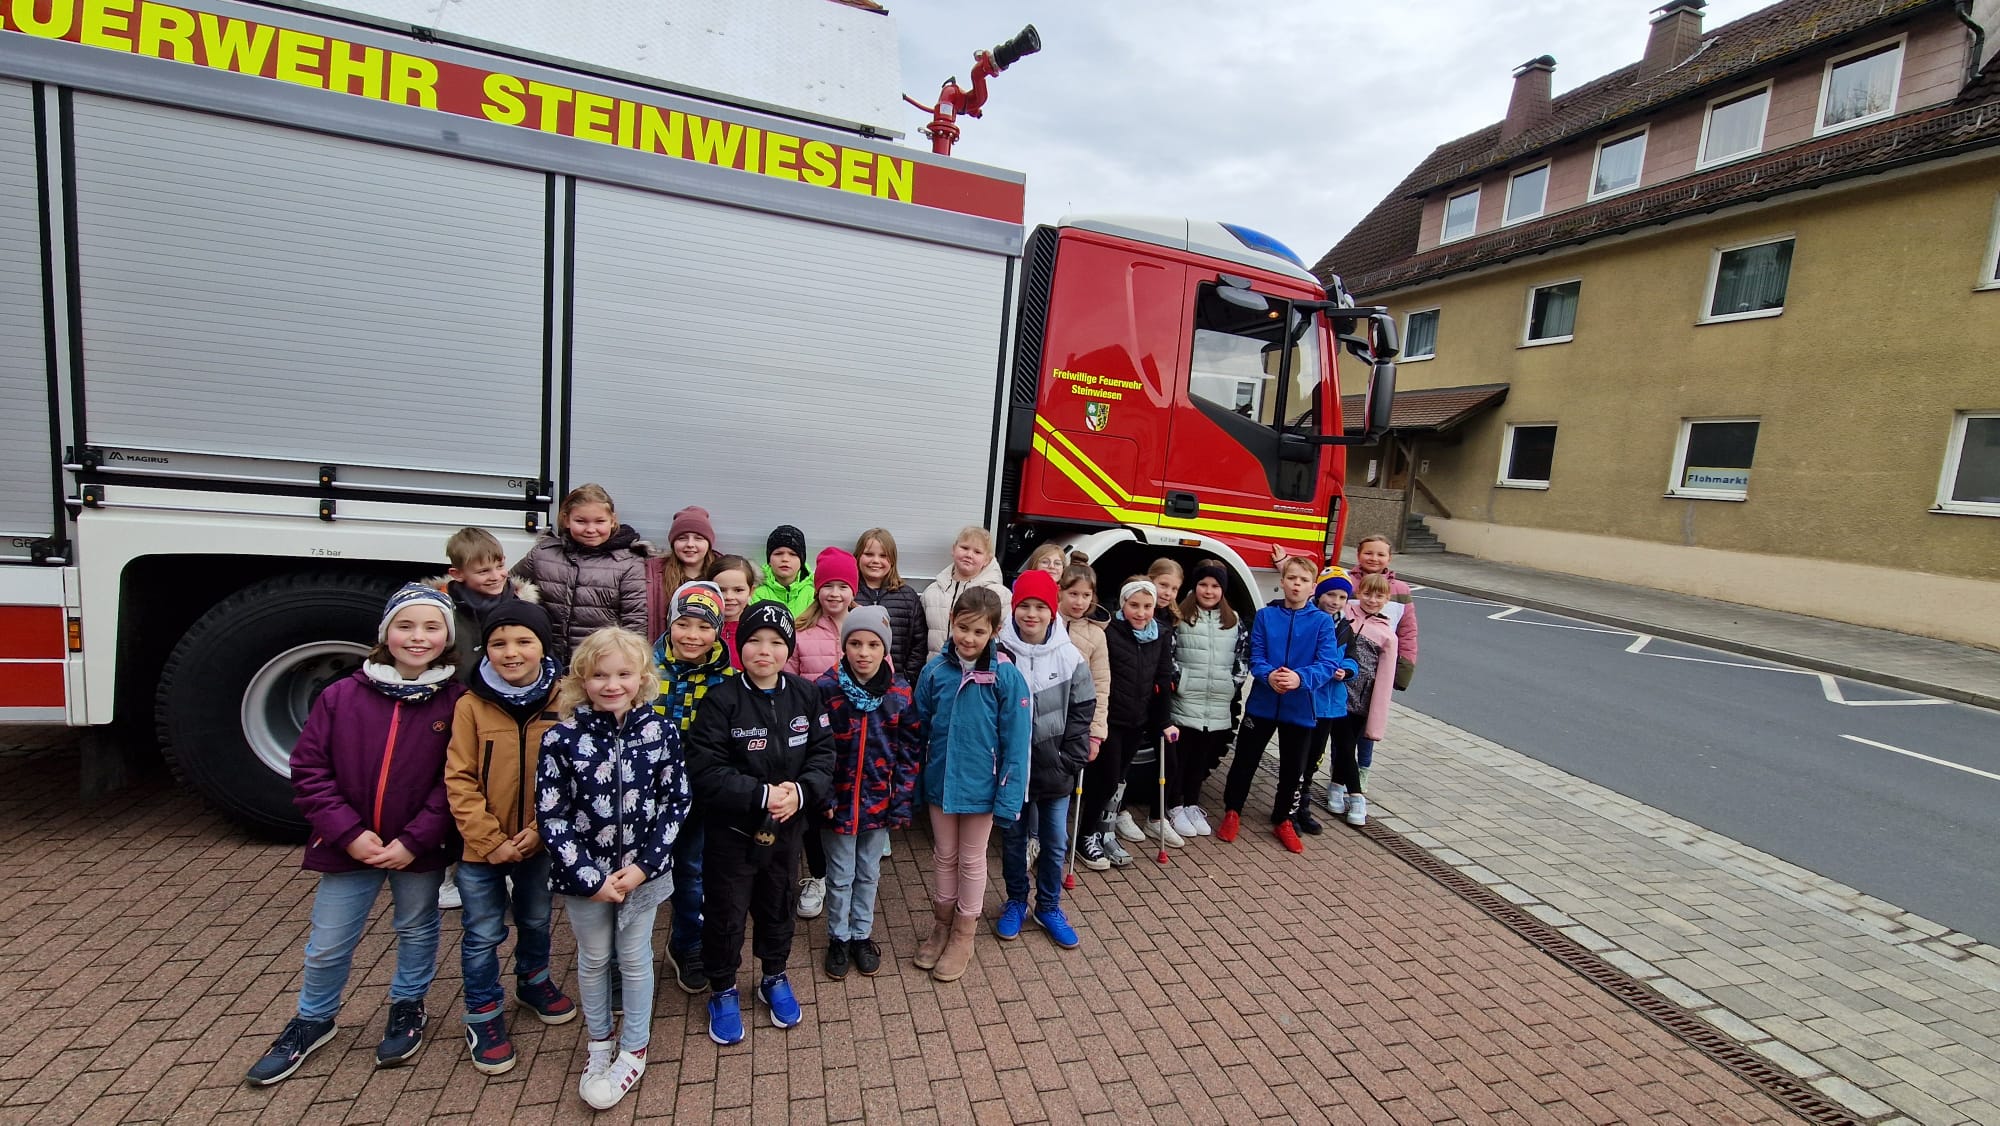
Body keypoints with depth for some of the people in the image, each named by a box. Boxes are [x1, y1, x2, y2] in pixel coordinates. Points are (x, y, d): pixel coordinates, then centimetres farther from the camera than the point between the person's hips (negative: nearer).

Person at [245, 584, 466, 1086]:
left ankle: (408, 1008, 44)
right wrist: (349, 833, -13)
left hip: (419, 850, -1)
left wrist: (414, 841, -17)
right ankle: (312, 1020, 45)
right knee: (327, 946, 17)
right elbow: (309, 769, -6)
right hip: (349, 847, 1)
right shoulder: (343, 695, -10)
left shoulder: (456, 702, -14)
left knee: (417, 931, 19)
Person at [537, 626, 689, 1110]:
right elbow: (550, 814, -11)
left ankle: (633, 1050, 35)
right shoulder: (562, 738, -12)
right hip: (584, 874, 0)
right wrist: (589, 876, -13)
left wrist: (645, 865, -12)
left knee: (634, 959, 15)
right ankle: (599, 1045, 42)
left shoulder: (661, 731, -10)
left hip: (643, 870, 0)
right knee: (593, 960, 19)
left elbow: (675, 802, -6)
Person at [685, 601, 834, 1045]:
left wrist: (801, 791, -21)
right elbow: (707, 772, -21)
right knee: (725, 914, 14)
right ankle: (723, 991, 38)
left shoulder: (805, 696, -6)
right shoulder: (721, 700, -17)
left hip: (787, 828, 3)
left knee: (778, 906, 22)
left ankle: (775, 978, 45)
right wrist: (762, 794, -26)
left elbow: (823, 754, -4)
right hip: (731, 830, -3)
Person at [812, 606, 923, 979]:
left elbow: (910, 751, -4)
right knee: (840, 876, 14)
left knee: (868, 873, 19)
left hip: (879, 801, 2)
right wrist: (823, 796, -13)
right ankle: (838, 938, 36)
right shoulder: (825, 688, -13)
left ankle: (862, 935, 39)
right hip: (838, 801, -1)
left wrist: (902, 801, -5)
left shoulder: (900, 692, -8)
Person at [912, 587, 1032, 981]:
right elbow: (919, 729, 1)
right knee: (944, 856, 20)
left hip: (980, 785, -2)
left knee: (972, 860, 16)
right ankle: (941, 924, 41)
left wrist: (1008, 795, -14)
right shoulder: (935, 670, -8)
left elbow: (1016, 740, -13)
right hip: (940, 781, 3)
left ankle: (963, 935, 35)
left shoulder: (1006, 676, -16)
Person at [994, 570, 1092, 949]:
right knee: (1013, 838, 16)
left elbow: (1081, 713, 1)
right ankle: (1016, 902, 37)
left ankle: (1049, 907, 34)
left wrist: (1072, 760, -4)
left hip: (1055, 770, 1)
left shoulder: (1070, 658, -6)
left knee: (1056, 842, 14)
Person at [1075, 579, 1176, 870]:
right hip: (1108, 720, -5)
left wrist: (1164, 721, 10)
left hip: (1138, 722, 5)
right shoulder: (1108, 632, -14)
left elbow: (1163, 681, 11)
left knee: (1117, 778, 13)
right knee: (1105, 777, 0)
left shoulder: (1160, 637, 5)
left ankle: (1105, 834, 28)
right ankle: (1088, 837, 17)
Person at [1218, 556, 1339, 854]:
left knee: (1293, 768, 13)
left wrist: (1300, 678, -31)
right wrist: (1268, 675, -27)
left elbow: (1326, 664, -13)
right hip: (1262, 703, 0)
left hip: (1300, 708, 0)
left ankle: (1283, 820, 35)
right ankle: (1232, 812, 30)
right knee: (1245, 760, 9)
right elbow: (1255, 657, -5)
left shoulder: (1322, 622, -4)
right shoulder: (1265, 616, -2)